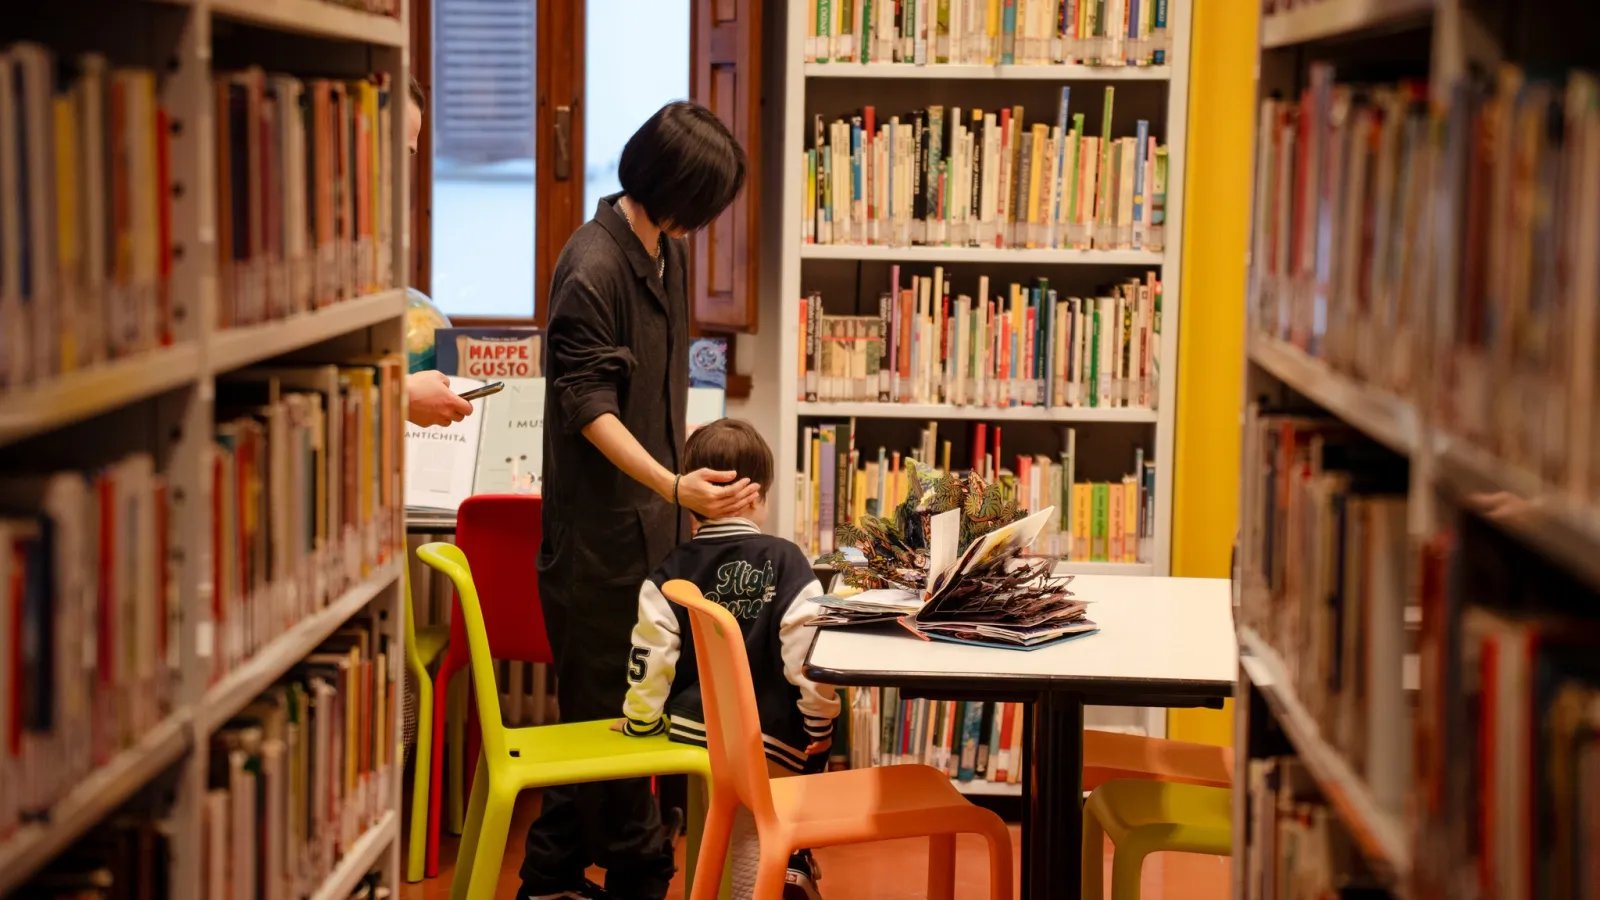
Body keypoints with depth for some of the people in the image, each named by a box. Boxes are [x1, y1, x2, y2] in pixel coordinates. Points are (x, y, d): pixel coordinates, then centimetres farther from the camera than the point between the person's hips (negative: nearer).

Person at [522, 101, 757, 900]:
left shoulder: (668, 252, 9)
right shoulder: (592, 268, -18)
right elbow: (590, 408, -21)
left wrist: (688, 485, 19)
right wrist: (674, 485, -32)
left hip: (649, 515, 9)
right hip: (599, 526, -9)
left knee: (603, 706, 13)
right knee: (609, 707, 2)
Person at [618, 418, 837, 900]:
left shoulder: (671, 572, -4)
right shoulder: (786, 563, -11)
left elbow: (650, 656, -5)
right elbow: (810, 655, -13)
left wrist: (640, 720, 11)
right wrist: (820, 726, 0)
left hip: (693, 728, 2)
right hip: (769, 736, -2)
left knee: (746, 833, 26)